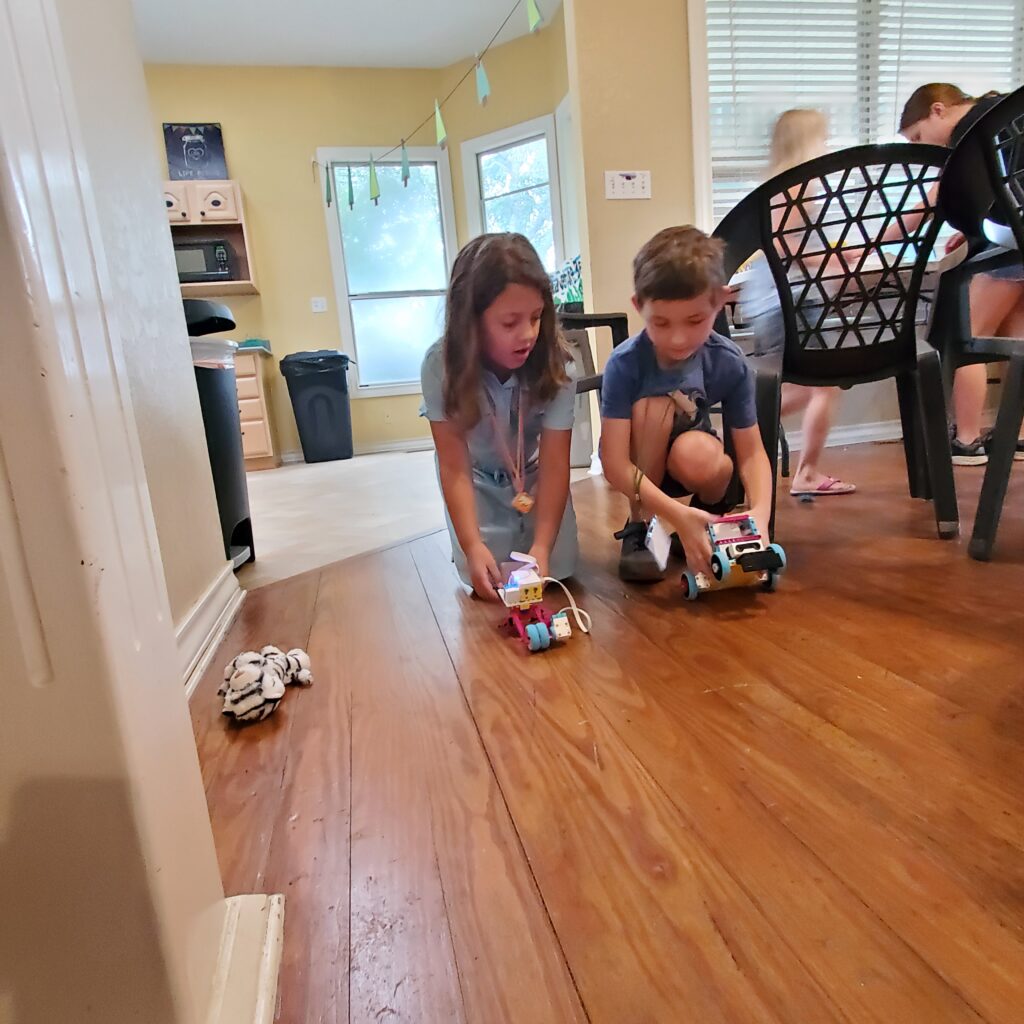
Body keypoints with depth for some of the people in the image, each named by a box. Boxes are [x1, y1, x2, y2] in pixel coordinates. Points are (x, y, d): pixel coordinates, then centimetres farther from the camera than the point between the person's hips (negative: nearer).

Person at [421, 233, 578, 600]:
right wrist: (472, 546, -34)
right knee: (485, 578, -15)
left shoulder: (554, 365, -26)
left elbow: (554, 465, -25)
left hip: (533, 473, 1)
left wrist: (541, 547, -36)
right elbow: (454, 467, -24)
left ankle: (525, 533, 20)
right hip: (478, 479, 0)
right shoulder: (441, 365, -27)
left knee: (556, 569, -13)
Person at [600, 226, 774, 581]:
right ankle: (639, 526, -14)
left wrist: (760, 511, -34)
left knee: (698, 455, -35)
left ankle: (714, 509, 2)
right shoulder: (624, 364, -27)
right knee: (654, 407, -32)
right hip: (638, 466, -1)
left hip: (689, 461, 1)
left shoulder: (730, 364, -19)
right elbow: (615, 464, -31)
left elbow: (752, 451, -14)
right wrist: (678, 516, -43)